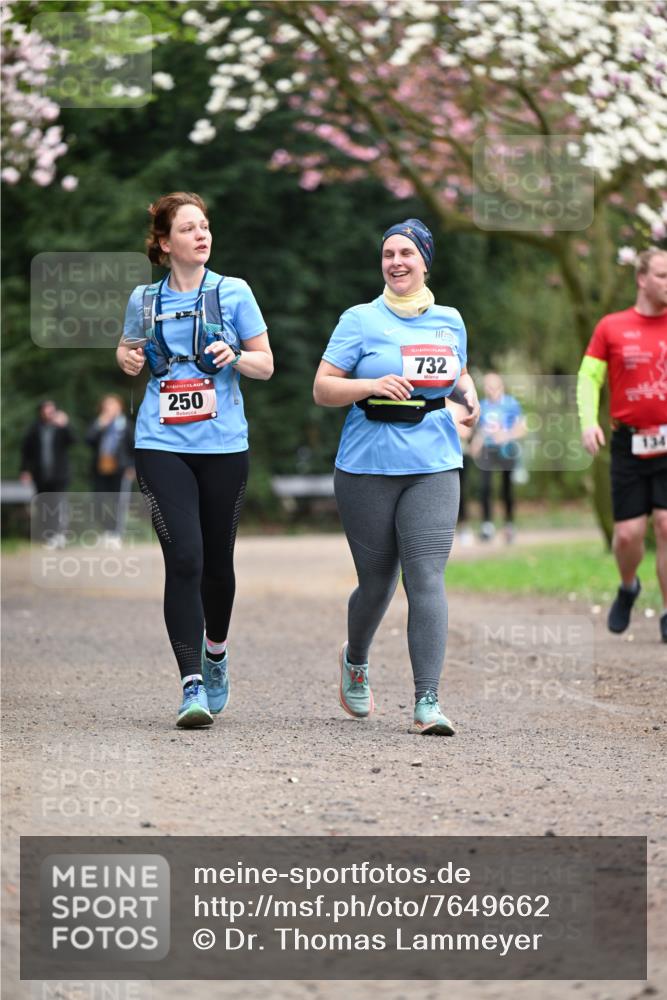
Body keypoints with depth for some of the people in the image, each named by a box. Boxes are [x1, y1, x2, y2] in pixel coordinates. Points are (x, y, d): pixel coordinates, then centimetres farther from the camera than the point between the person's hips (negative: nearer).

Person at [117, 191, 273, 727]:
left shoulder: (233, 292, 4)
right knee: (184, 559, -13)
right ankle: (192, 684, -13)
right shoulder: (144, 299, 7)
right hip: (162, 445, 0)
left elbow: (266, 365, 8)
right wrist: (128, 358, 1)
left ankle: (215, 652, 37)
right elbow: (128, 349, 25)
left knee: (218, 560, 9)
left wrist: (235, 357, -13)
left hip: (224, 445, 0)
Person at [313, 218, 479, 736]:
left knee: (427, 579, -12)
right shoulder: (360, 320, 1)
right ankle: (355, 660, 40)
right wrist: (375, 385, -19)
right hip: (368, 468, -2)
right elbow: (322, 388, -3)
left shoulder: (450, 321, 12)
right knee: (377, 582, 8)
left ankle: (428, 702, -14)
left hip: (433, 468, 2)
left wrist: (469, 392, 6)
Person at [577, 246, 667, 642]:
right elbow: (588, 378, 4)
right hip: (629, 444, 0)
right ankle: (628, 588, 31)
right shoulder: (611, 327, 3)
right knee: (628, 533, -1)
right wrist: (589, 422, -11)